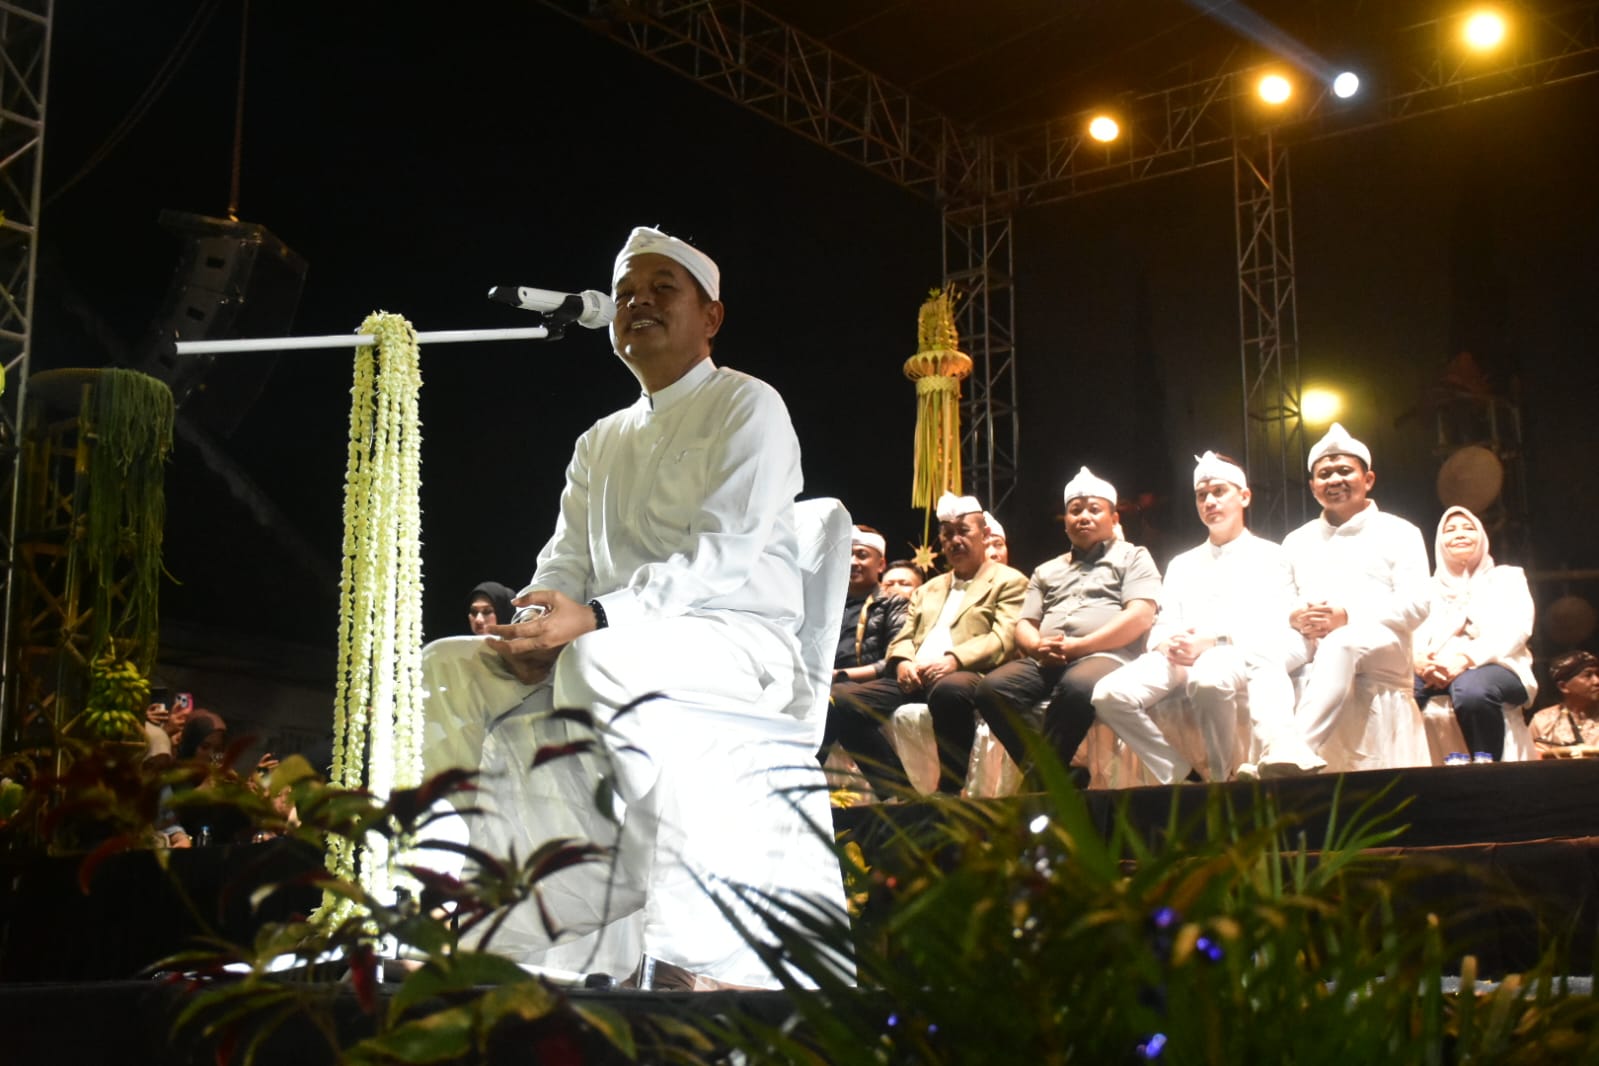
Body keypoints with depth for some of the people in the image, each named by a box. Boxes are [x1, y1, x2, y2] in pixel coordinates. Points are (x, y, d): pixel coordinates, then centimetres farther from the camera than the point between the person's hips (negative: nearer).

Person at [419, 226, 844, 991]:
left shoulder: (747, 406, -1)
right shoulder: (601, 441, 22)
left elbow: (724, 555, -15)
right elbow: (566, 561, 15)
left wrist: (592, 619, -26)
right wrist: (540, 628, -11)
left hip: (742, 647, -7)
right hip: (615, 647, 8)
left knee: (602, 664, -37)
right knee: (451, 667, -7)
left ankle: (689, 950, -38)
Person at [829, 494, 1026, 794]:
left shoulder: (1008, 582, 13)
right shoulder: (927, 590, 32)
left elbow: (1003, 639, -2)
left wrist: (954, 660, -19)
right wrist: (903, 662, -3)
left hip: (966, 675, -6)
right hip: (914, 679, 6)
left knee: (948, 690, -43)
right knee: (840, 700, -19)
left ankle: (952, 790, -27)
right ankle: (897, 790, -16)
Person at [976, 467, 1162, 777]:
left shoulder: (1132, 558, 16)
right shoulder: (1046, 571, 31)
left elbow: (1140, 617, -1)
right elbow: (1024, 626, 23)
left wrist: (1079, 646, -10)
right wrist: (1038, 646, -3)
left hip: (1104, 656, -5)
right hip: (1045, 662, 5)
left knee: (1077, 686, -41)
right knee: (992, 688, -27)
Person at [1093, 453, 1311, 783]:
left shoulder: (1268, 557, 16)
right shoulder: (1182, 564, 31)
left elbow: (1270, 626, -1)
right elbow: (1162, 627, 19)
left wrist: (1210, 641, -17)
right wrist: (1167, 646, -8)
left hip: (1240, 655, -4)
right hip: (1177, 657, 4)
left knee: (1209, 679, -42)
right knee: (1109, 695, -25)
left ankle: (1223, 776, -19)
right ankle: (1179, 775, -13)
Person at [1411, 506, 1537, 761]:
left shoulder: (1507, 577, 19)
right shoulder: (1430, 587, 27)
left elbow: (1515, 629, 0)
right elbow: (1415, 634, 10)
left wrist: (1466, 659, -19)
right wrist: (1420, 660, -18)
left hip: (1496, 668, -2)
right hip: (1438, 674, 2)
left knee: (1470, 688, -42)